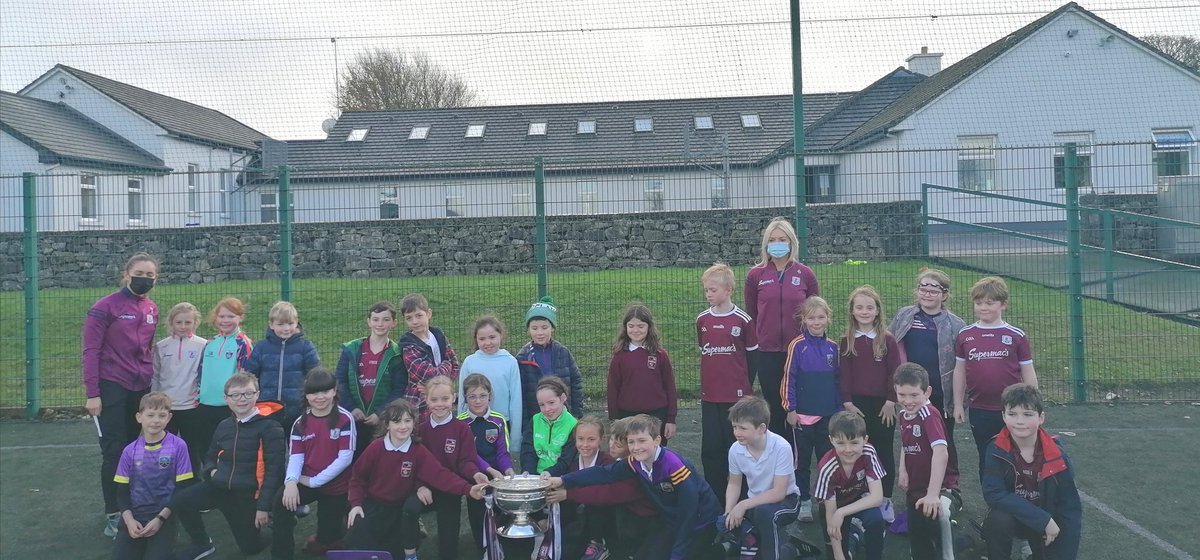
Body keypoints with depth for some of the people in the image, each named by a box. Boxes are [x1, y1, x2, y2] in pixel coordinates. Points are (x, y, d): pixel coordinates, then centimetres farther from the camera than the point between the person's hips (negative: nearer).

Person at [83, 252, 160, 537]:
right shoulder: (105, 307, -10)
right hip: (112, 388, -5)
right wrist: (92, 394, -13)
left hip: (142, 389, 5)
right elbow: (91, 351, -11)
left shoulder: (152, 309, 7)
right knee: (114, 453, -1)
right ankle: (113, 514, 8)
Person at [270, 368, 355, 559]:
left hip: (336, 485, -2)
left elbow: (345, 457, -18)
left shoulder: (345, 419, -13)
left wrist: (315, 480, -17)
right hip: (306, 483, 3)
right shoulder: (300, 423, 0)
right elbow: (296, 456, -6)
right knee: (283, 501, -29)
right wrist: (291, 481, -27)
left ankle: (339, 523, 42)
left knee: (325, 542, 7)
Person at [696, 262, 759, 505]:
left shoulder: (743, 320, -6)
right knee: (710, 449, 5)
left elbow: (752, 354, 1)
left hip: (736, 395, -4)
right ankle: (715, 499, 16)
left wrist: (745, 385, 1)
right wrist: (714, 377, 12)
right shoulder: (702, 320, 6)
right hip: (709, 395, 4)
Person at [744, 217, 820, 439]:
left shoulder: (805, 274, 0)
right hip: (767, 354, 0)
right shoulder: (755, 275, 1)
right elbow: (750, 315, 9)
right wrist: (754, 342, 9)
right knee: (774, 408, 7)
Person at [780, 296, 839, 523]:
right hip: (803, 415, -3)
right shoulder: (798, 346, -7)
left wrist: (839, 409, 10)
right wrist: (790, 409, -8)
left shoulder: (832, 347, 4)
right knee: (802, 461, 8)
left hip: (828, 414, 4)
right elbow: (789, 379, -6)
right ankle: (804, 502, 18)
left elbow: (837, 380, 11)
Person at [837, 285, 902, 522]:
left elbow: (895, 372, -4)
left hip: (883, 405, -1)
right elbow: (843, 374, 1)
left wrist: (891, 401, -8)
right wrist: (847, 402, -5)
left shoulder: (887, 340, -4)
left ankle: (886, 500, 18)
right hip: (856, 405, 2)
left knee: (884, 451, 8)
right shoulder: (846, 341, 1)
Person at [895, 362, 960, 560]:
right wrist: (903, 470, 3)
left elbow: (941, 453, -34)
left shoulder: (929, 414, -22)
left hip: (939, 488, -8)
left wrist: (933, 494, -40)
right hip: (915, 488, 8)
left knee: (932, 514, -37)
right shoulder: (904, 415, 3)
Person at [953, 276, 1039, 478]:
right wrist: (958, 404, 8)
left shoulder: (1016, 336, -3)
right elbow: (959, 371, 9)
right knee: (986, 459, 13)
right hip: (979, 410, 2)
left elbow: (1028, 373, 2)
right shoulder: (965, 336, 3)